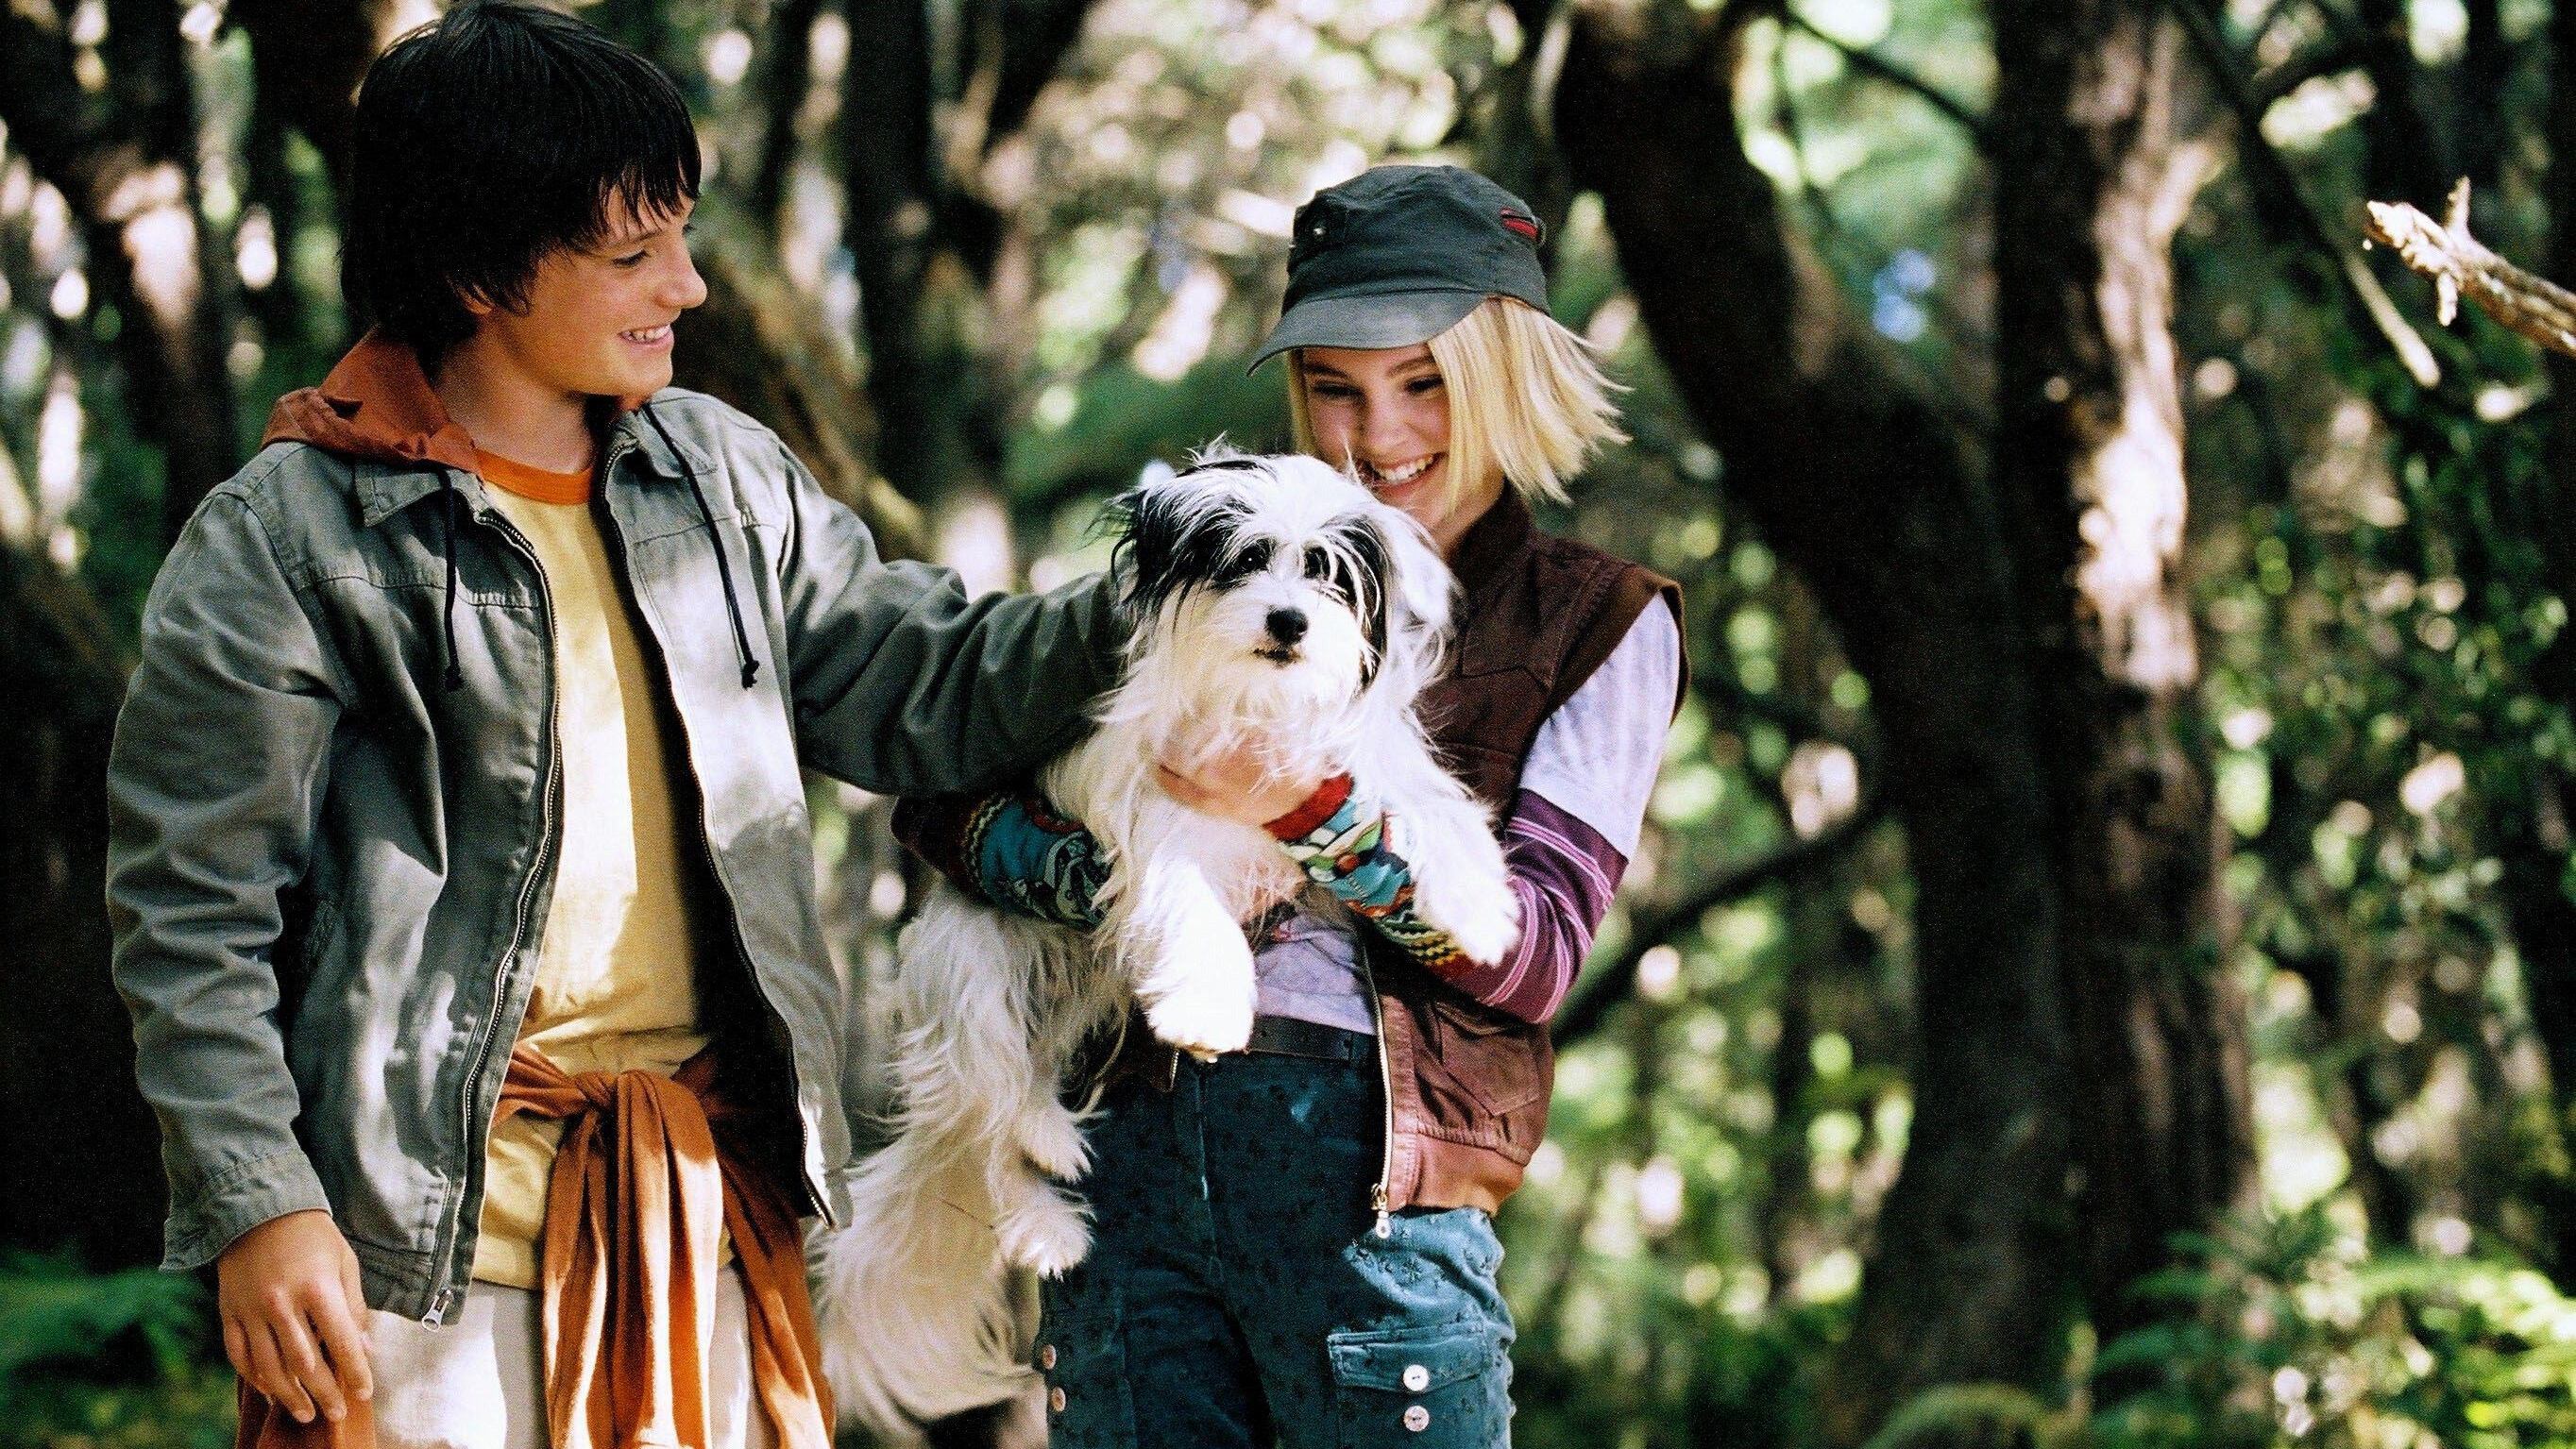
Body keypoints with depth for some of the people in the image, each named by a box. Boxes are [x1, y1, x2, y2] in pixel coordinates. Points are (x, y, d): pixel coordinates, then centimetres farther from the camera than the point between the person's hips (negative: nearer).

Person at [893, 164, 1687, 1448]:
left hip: (1369, 1162, -2)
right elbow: (940, 794, 9)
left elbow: (1537, 954, -2)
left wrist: (1317, 813, -16)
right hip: (1133, 1138, 3)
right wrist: (1094, 879, -12)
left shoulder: (1599, 622, 10)